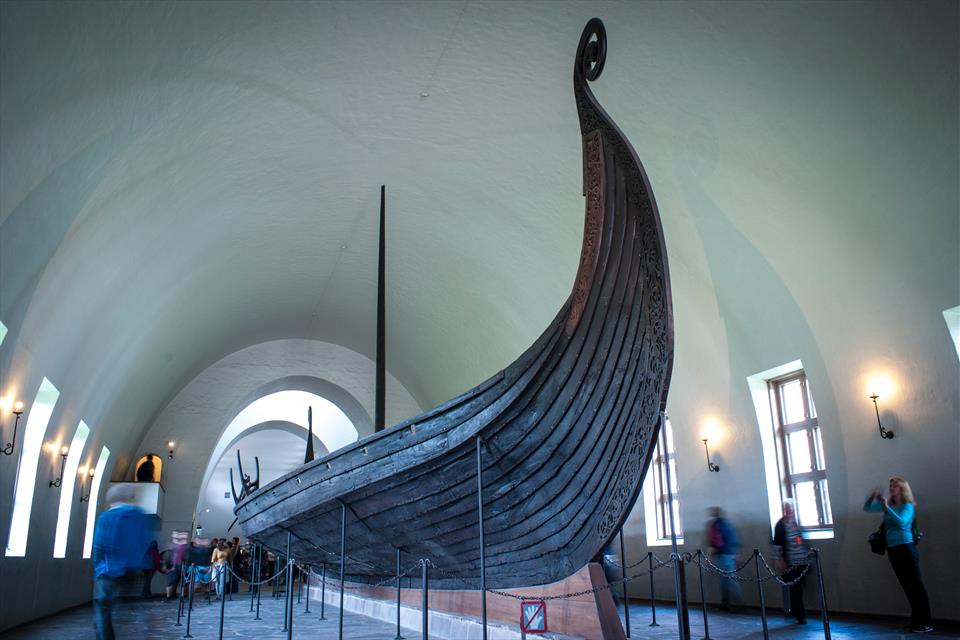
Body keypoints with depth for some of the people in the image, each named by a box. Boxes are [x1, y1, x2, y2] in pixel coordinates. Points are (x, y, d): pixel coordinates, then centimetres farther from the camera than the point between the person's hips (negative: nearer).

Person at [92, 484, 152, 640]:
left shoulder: (106, 517, -5)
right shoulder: (143, 518, 3)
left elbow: (98, 548, -5)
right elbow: (148, 548, 7)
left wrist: (98, 572, 8)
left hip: (110, 574, -3)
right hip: (137, 577, 3)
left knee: (103, 616, 8)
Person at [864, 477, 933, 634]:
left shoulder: (908, 506, -7)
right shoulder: (887, 504, 9)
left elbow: (902, 522, -24)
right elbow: (867, 508, 11)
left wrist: (887, 508, -29)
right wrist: (873, 496, -6)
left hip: (906, 548, -6)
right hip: (892, 550, 6)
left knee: (916, 585, -5)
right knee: (907, 586, 11)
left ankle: (926, 624, -3)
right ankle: (916, 620, 18)